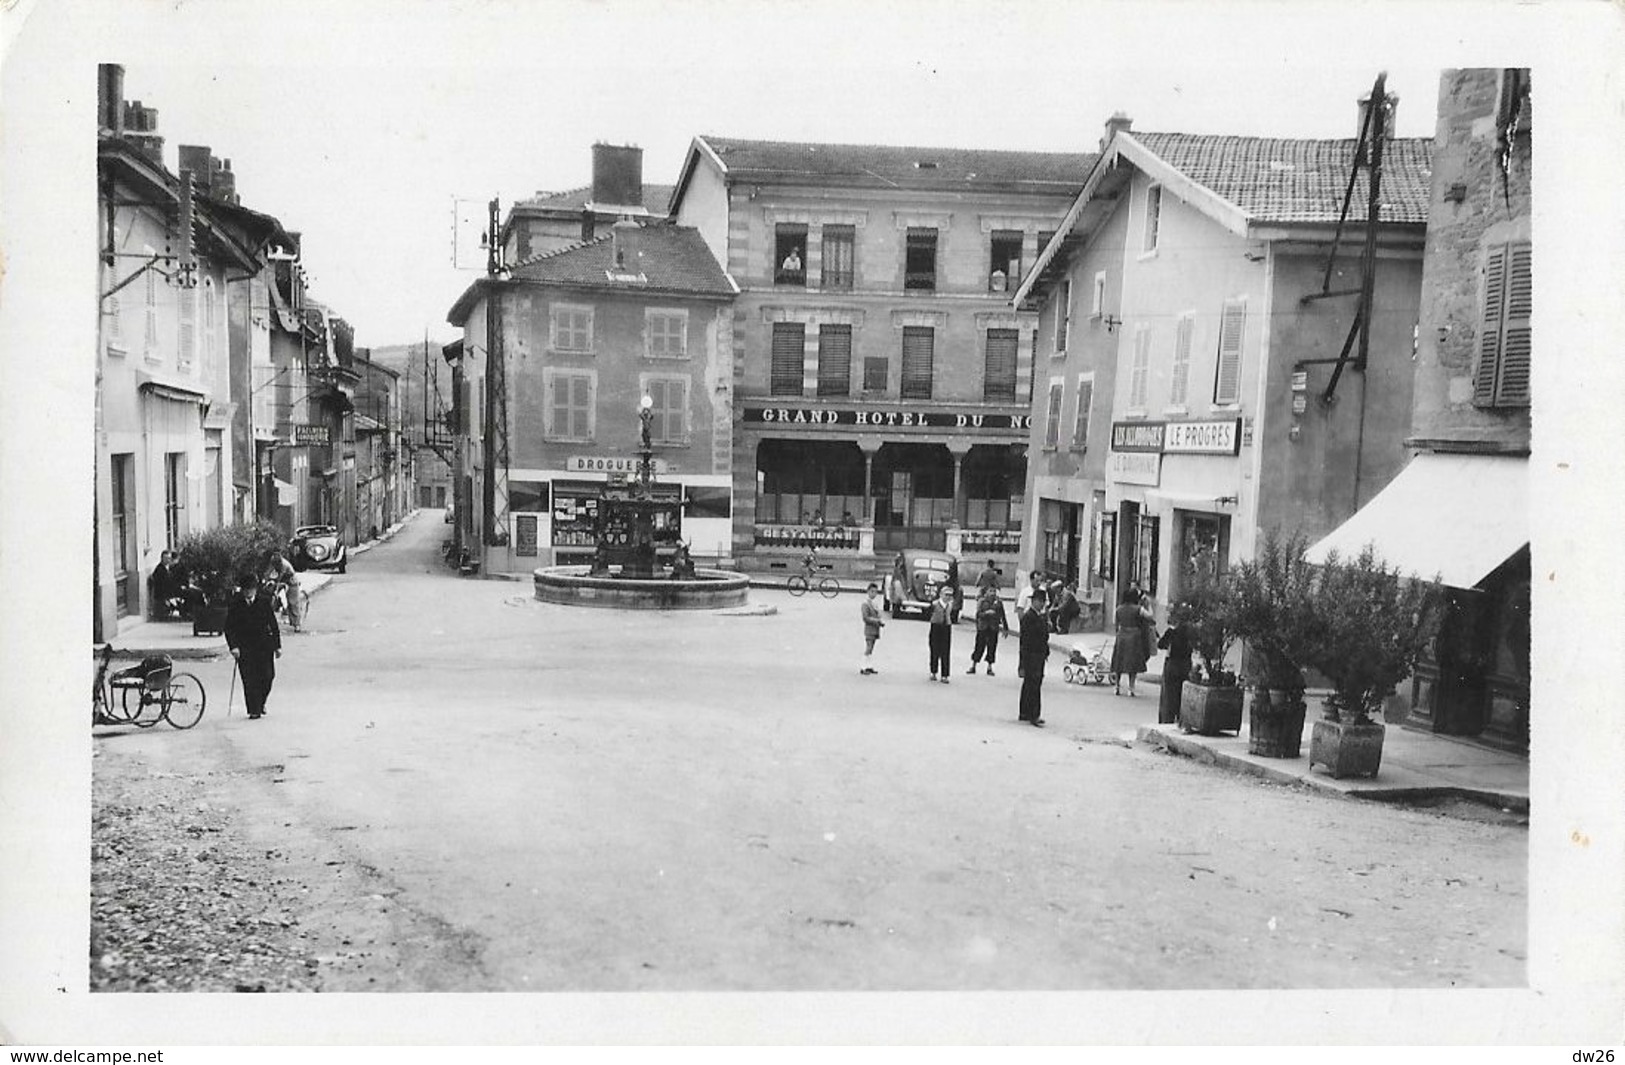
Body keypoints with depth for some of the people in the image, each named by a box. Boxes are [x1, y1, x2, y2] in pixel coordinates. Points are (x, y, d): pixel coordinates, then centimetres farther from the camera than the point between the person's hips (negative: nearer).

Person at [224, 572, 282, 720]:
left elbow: (273, 625, 6)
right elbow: (229, 628, -1)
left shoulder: (264, 601, 2)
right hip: (244, 646, -1)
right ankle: (254, 710, 2)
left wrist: (278, 646, 4)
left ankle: (261, 703, 22)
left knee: (268, 676, -3)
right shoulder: (235, 605, 0)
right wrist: (233, 646, -16)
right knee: (249, 680, -5)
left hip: (264, 645, 1)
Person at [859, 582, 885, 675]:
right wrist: (878, 620, -21)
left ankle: (870, 667, 17)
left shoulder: (873, 604, 15)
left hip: (875, 630, 9)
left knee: (871, 649, 12)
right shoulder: (865, 604, -12)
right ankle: (864, 668, -8)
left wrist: (881, 621, 0)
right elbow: (866, 618, -19)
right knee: (867, 649, -10)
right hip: (869, 630, -9)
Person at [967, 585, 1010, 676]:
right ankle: (973, 666, 14)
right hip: (982, 627, -2)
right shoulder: (981, 601, -2)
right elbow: (978, 614, -8)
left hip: (994, 628, 2)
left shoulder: (998, 602, 3)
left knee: (992, 648, 3)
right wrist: (986, 613, -26)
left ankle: (989, 667, 15)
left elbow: (1002, 616, 8)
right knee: (979, 647, 2)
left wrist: (1006, 628, 10)